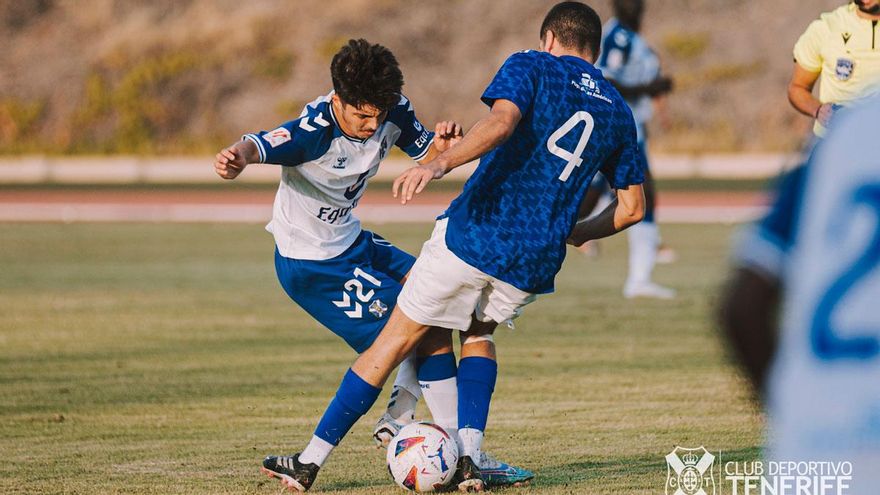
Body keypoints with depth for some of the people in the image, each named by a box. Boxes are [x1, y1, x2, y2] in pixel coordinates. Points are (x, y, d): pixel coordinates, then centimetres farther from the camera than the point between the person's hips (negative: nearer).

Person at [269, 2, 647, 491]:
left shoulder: (531, 66, 3)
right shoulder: (618, 111, 16)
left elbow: (501, 121, -19)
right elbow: (632, 207, 19)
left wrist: (440, 163, -31)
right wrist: (578, 232, 35)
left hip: (475, 233, -4)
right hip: (536, 261, 4)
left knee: (396, 339, 6)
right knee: (480, 332, 29)